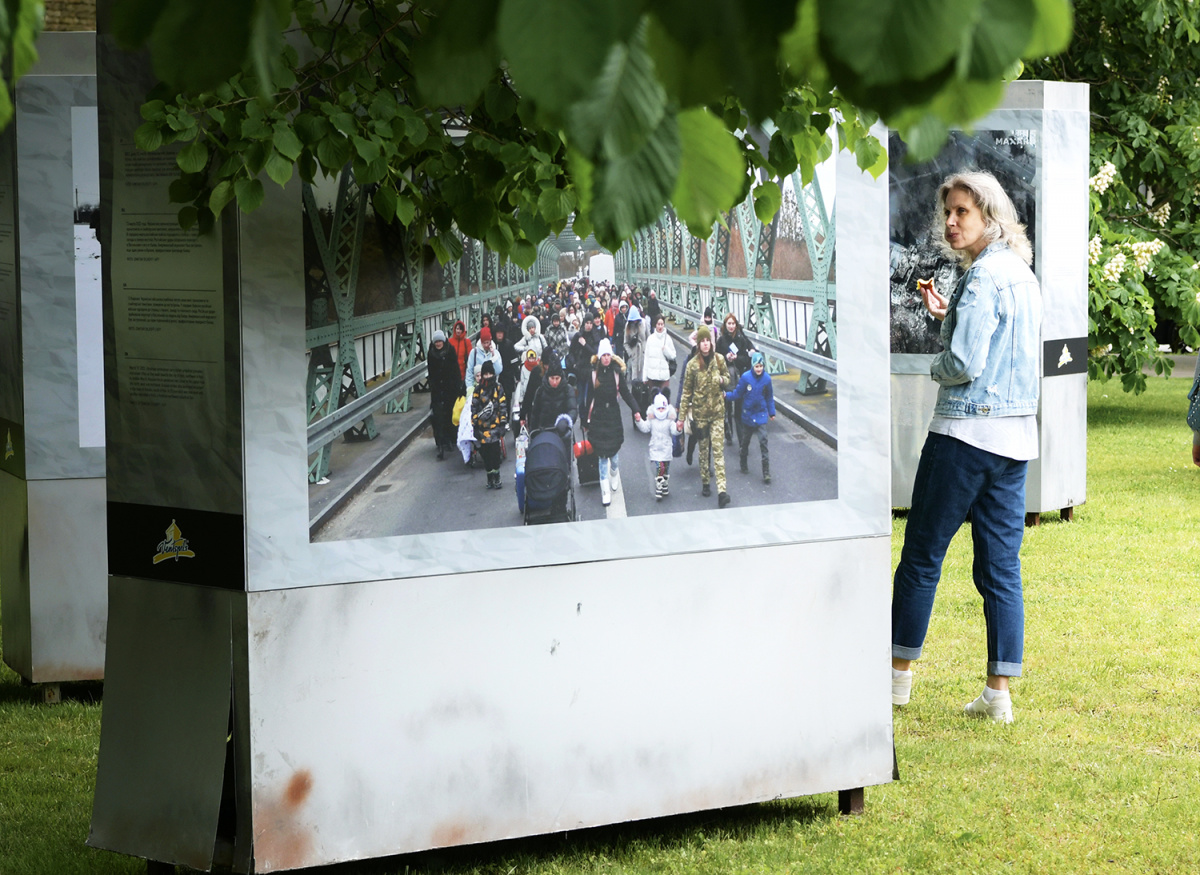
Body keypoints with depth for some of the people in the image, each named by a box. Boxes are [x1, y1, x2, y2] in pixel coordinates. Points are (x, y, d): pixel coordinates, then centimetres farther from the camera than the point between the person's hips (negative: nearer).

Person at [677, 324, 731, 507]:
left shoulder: (719, 360, -1)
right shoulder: (692, 365, -5)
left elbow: (727, 378, 16)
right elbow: (686, 392, -1)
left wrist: (722, 380, -10)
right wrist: (682, 417, -1)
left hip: (717, 411, 0)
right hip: (700, 411, 0)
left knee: (718, 450, -8)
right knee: (703, 449, 10)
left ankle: (722, 490, -16)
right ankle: (705, 483, 27)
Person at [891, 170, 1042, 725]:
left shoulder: (984, 275, -14)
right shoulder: (1021, 272, 14)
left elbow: (965, 363, -20)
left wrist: (934, 367, 0)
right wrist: (947, 316, 15)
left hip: (967, 430, -9)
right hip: (1016, 434, 9)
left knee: (922, 555, 4)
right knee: (1000, 566, 6)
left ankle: (900, 674, 12)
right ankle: (999, 692, 4)